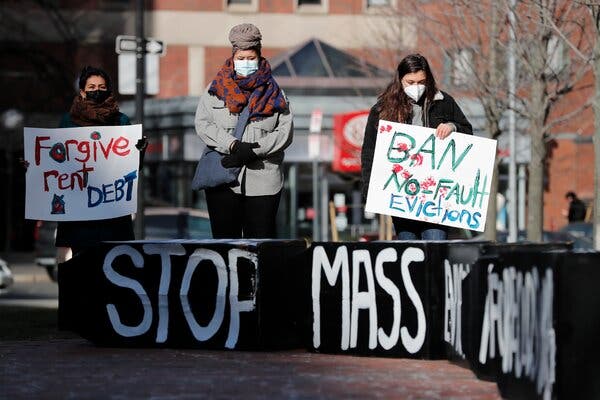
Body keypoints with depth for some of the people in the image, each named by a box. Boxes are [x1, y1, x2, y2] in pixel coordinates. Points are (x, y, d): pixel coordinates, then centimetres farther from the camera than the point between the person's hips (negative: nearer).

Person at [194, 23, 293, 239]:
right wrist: (233, 145, -15)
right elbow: (202, 124, -1)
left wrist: (254, 151, -14)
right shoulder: (216, 90, 10)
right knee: (225, 238, 2)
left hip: (263, 180, 0)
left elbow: (285, 132, 0)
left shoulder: (274, 94, 9)